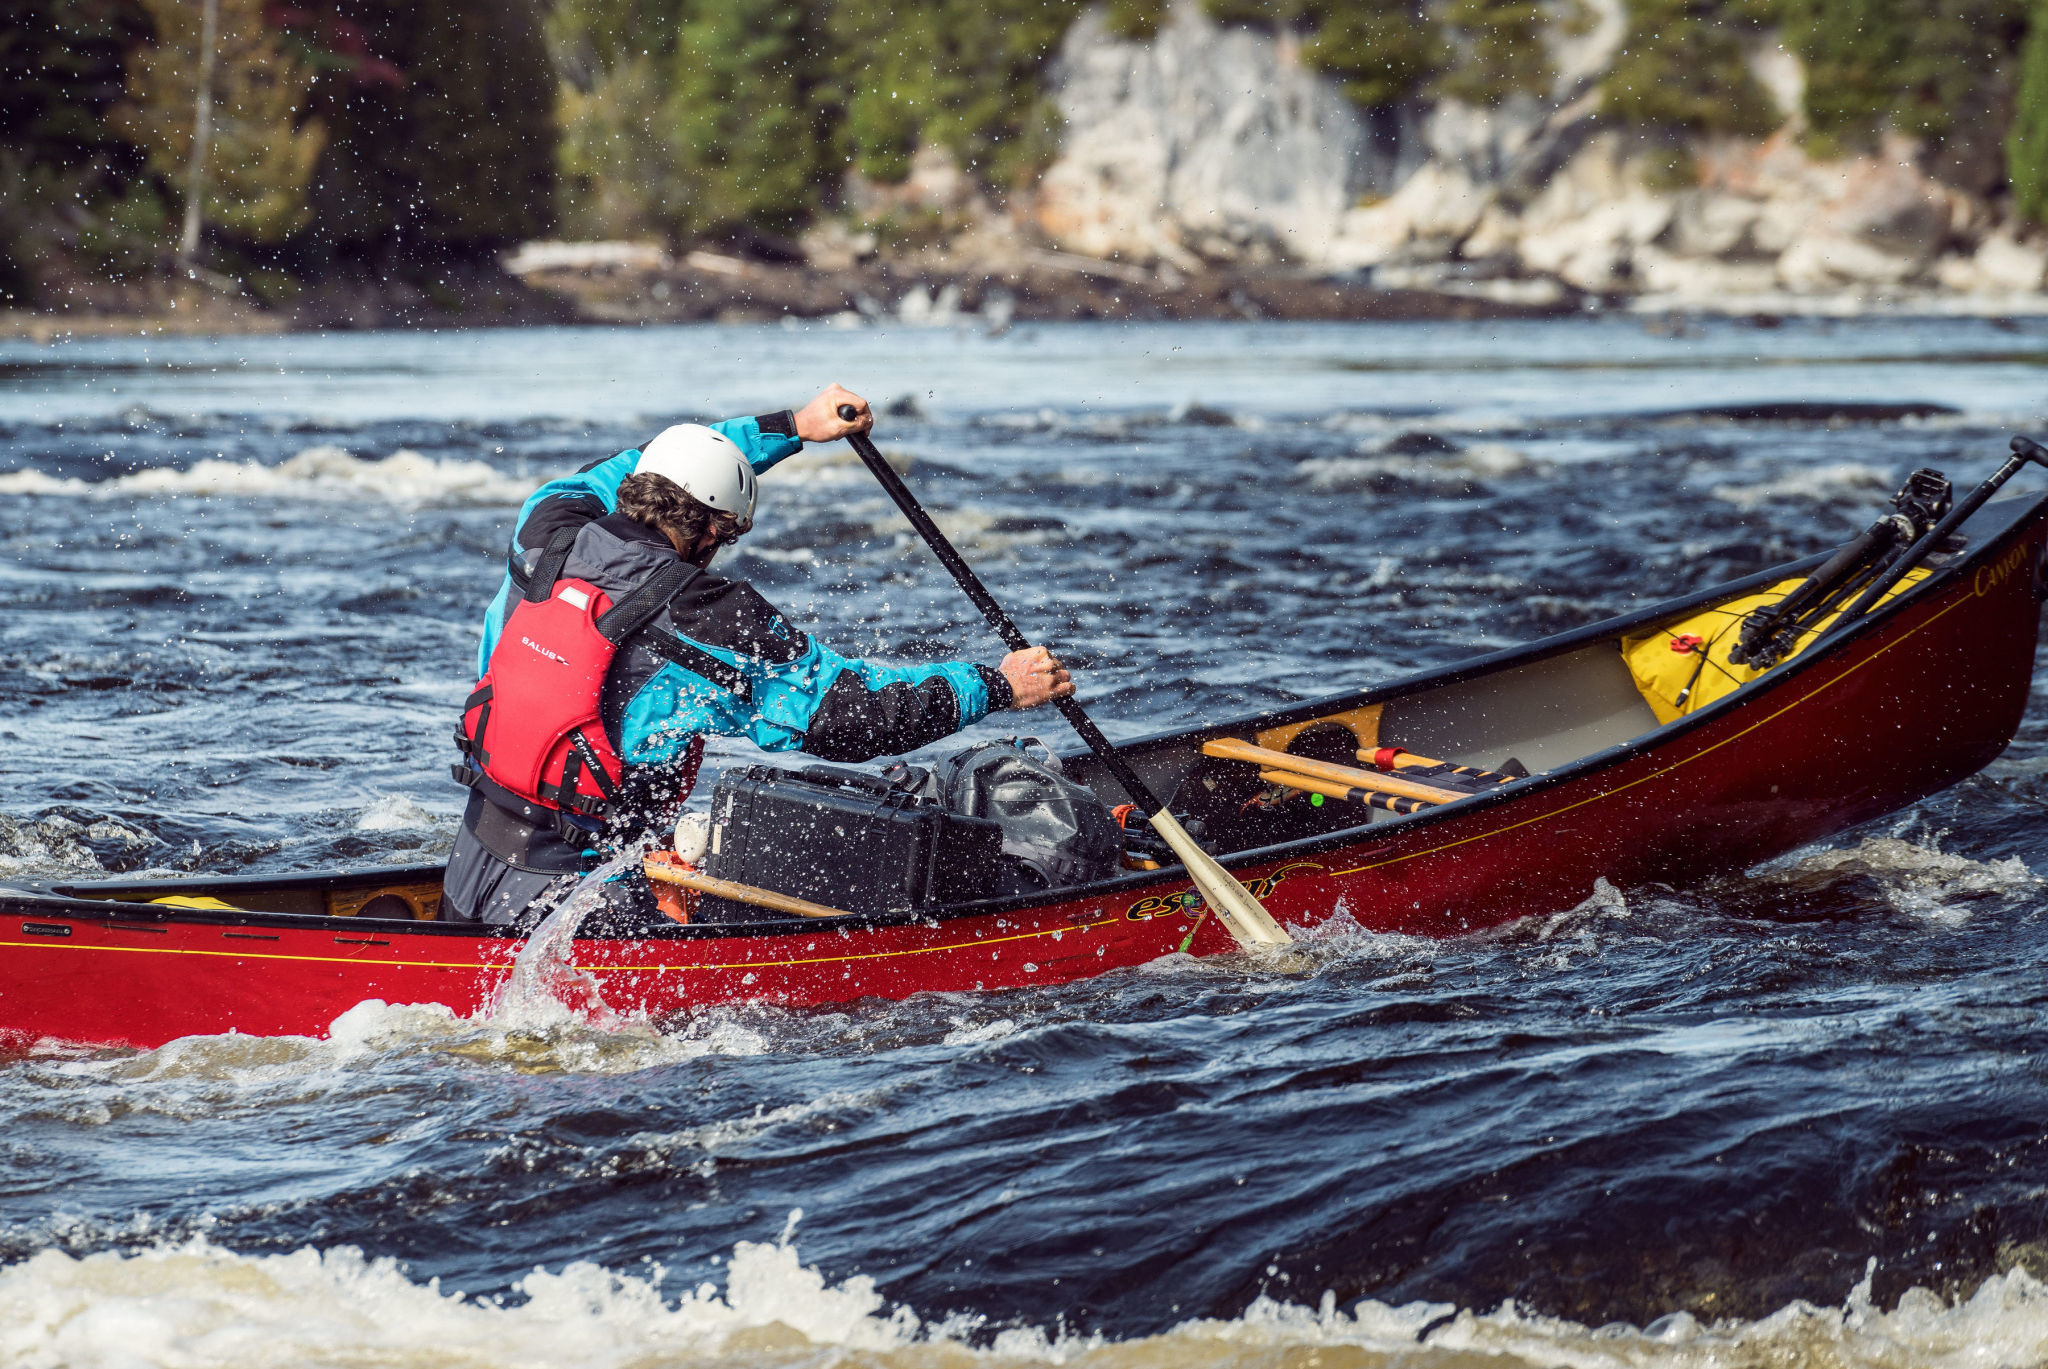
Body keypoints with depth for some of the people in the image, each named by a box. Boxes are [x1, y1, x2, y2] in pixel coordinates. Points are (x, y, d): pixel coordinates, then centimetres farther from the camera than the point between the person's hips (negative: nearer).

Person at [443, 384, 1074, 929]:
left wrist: (792, 425, 29)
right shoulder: (714, 623, -14)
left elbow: (674, 468, 22)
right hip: (566, 894, -7)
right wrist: (997, 685, 6)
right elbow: (850, 711, -6)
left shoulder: (548, 535, 1)